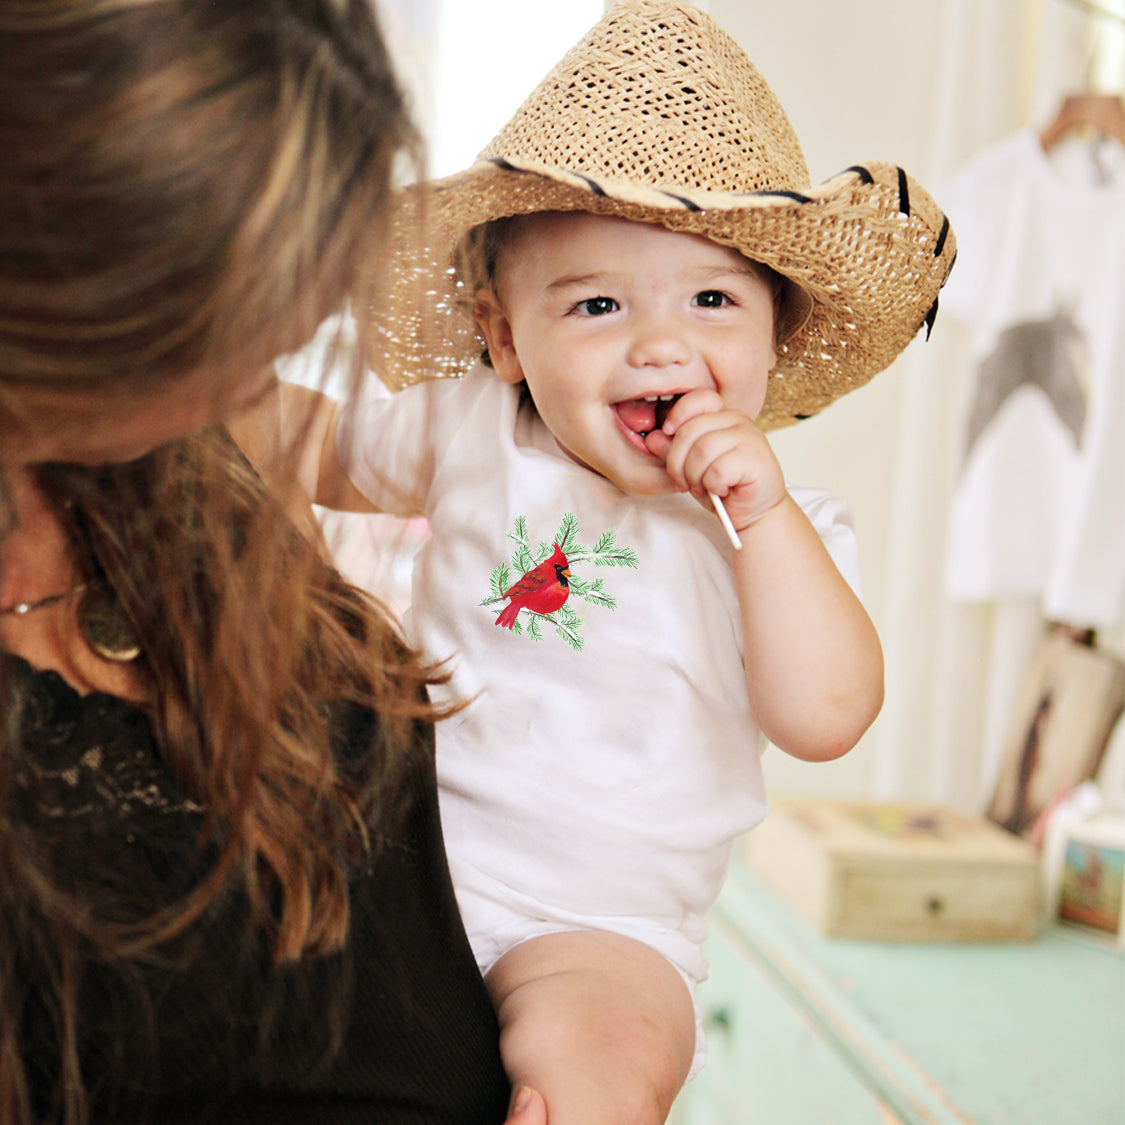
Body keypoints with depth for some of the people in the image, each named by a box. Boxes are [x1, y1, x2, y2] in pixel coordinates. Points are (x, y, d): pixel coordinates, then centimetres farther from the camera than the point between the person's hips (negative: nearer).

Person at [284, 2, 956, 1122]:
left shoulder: (784, 526, -3)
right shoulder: (471, 433, 3)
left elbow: (825, 717, -17)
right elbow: (328, 449, 22)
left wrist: (764, 513, -25)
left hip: (594, 923, -3)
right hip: (403, 859, 4)